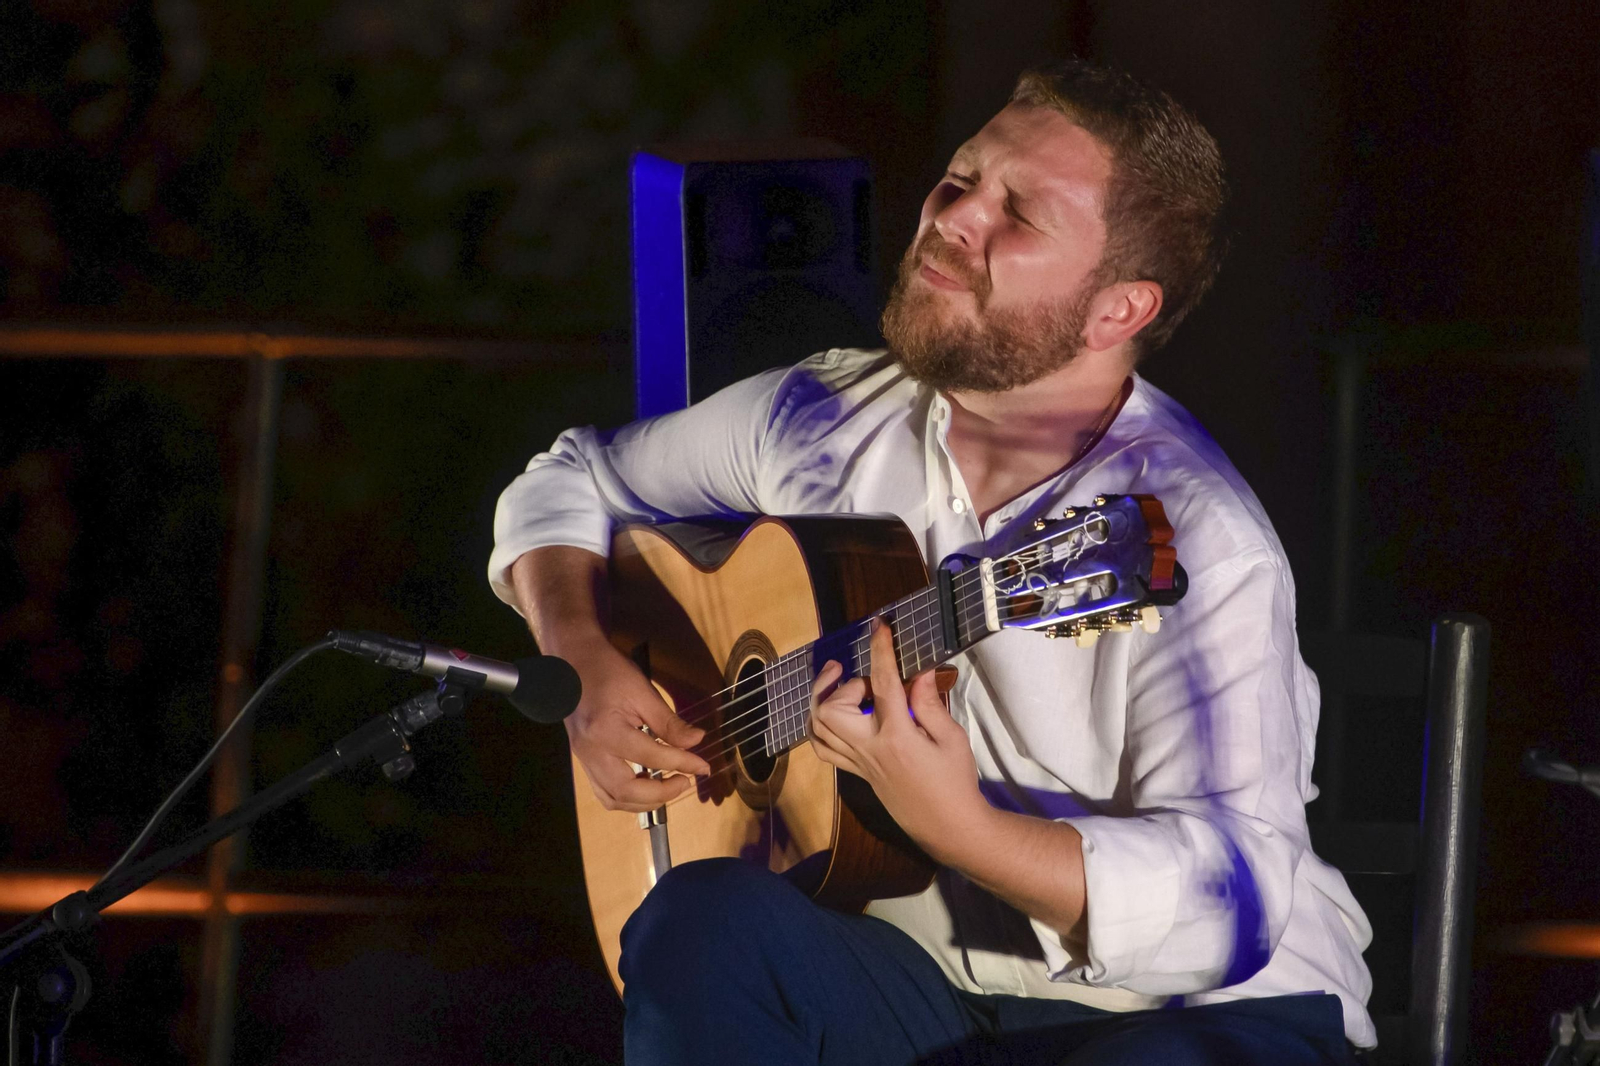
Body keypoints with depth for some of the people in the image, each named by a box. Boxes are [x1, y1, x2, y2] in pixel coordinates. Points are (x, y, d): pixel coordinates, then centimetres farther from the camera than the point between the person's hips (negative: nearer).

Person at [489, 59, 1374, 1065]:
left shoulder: (1196, 545, -19)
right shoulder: (824, 419, 3)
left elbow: (1230, 905, -25)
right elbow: (573, 483, 21)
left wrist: (959, 828, -37)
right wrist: (588, 665, 1)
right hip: (932, 982, 5)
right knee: (704, 918, -27)